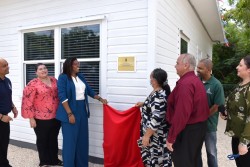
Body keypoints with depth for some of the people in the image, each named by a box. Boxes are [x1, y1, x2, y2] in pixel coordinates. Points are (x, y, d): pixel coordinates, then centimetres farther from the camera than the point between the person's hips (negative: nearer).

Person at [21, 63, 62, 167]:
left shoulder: (54, 80, 6)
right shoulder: (33, 84, -11)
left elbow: (59, 95, 14)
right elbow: (28, 101, -12)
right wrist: (31, 118, -13)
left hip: (55, 117, 5)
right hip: (41, 118, -5)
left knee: (53, 139, 18)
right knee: (42, 140, 12)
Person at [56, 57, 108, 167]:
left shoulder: (80, 76, 12)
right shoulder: (63, 77, -7)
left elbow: (89, 90, 20)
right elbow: (62, 97, -14)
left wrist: (100, 99, 15)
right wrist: (69, 114, -19)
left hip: (82, 110, 6)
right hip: (70, 111, -6)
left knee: (82, 139, 12)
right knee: (70, 140, 1)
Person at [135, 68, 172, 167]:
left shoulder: (158, 96, -26)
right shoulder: (161, 92, 4)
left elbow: (156, 119, -28)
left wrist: (147, 135, -22)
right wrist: (144, 104, 27)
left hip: (156, 135, -9)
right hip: (156, 133, 9)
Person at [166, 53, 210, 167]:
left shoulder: (185, 84, -22)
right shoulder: (196, 80, 11)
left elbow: (182, 114, -28)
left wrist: (171, 137, -22)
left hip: (188, 130, -10)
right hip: (199, 126, 10)